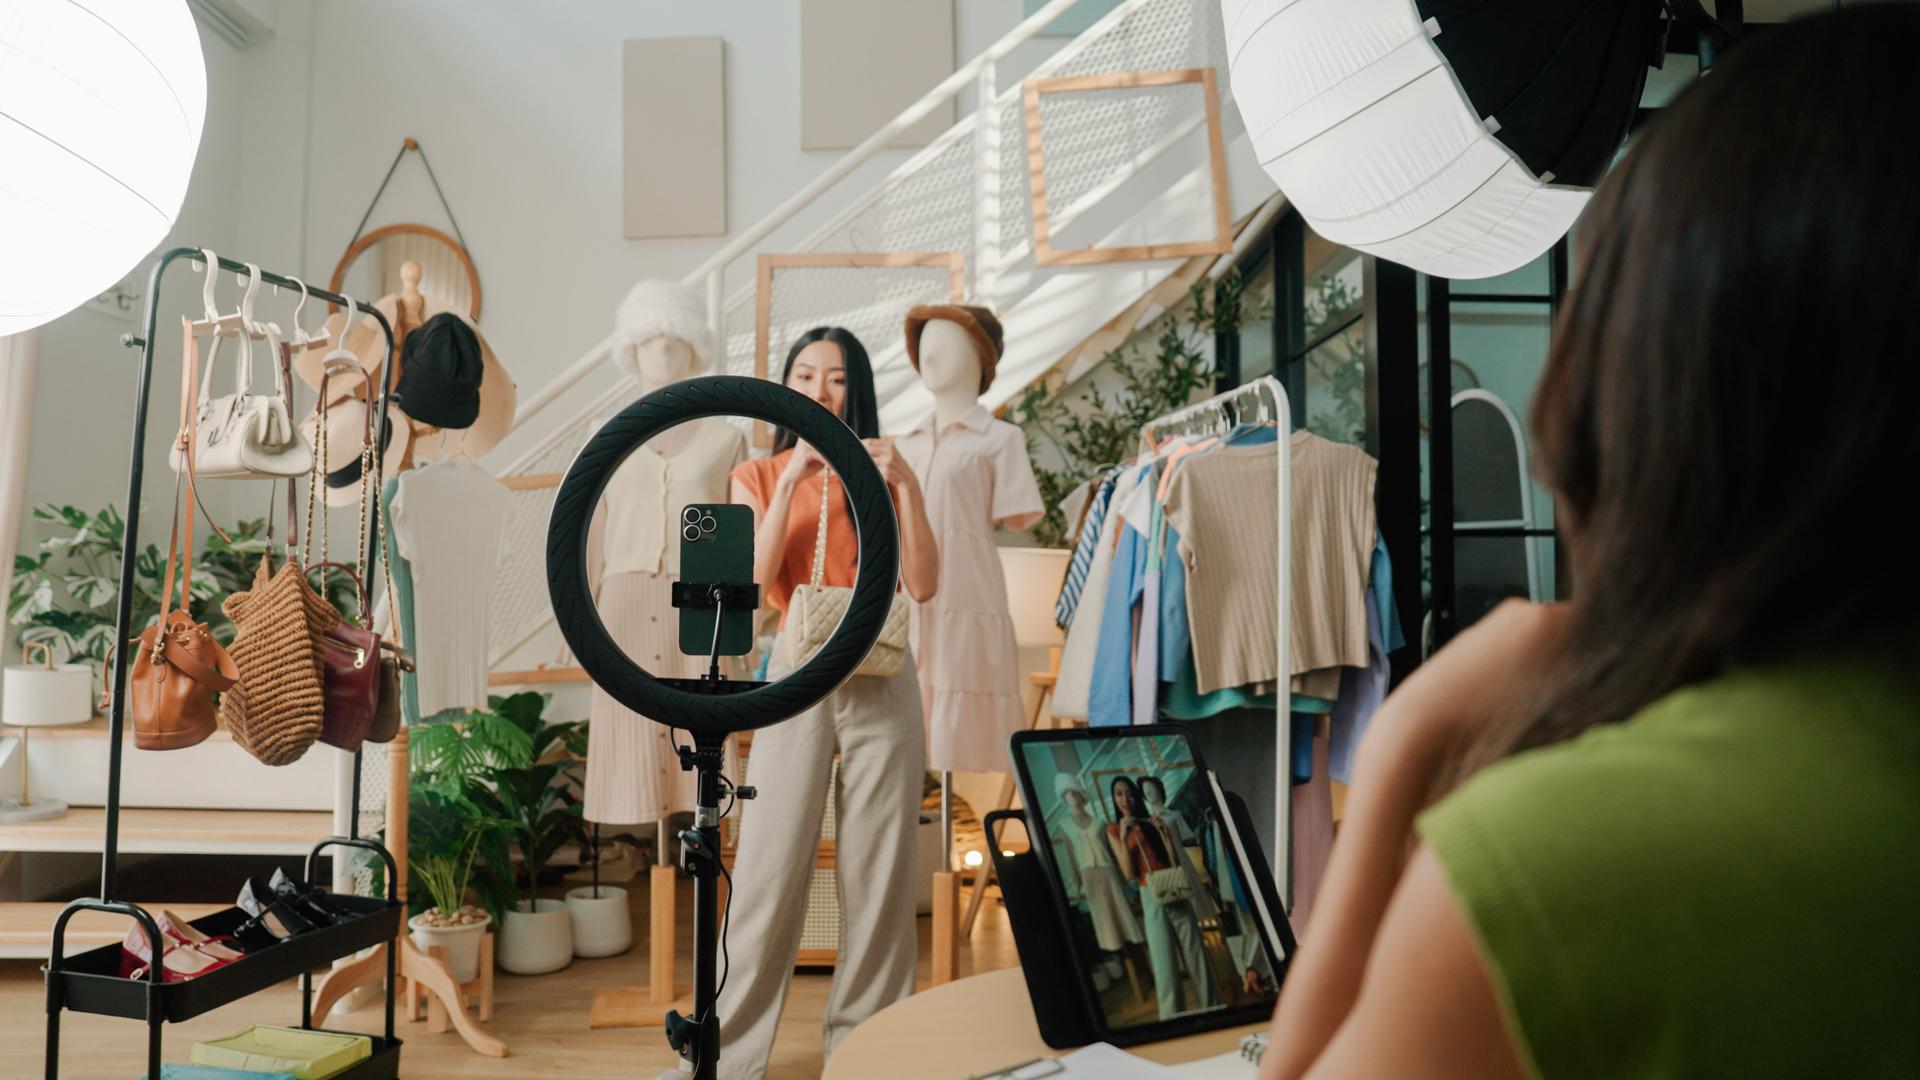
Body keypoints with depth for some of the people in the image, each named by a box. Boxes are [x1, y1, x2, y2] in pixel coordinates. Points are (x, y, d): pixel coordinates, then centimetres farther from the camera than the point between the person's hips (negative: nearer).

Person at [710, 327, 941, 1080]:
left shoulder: (881, 474, 9)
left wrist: (905, 486, -12)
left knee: (878, 868, 5)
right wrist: (790, 484, -15)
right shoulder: (757, 477, 8)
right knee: (770, 866, -3)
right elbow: (752, 580, -9)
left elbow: (922, 585, -4)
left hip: (882, 683, 1)